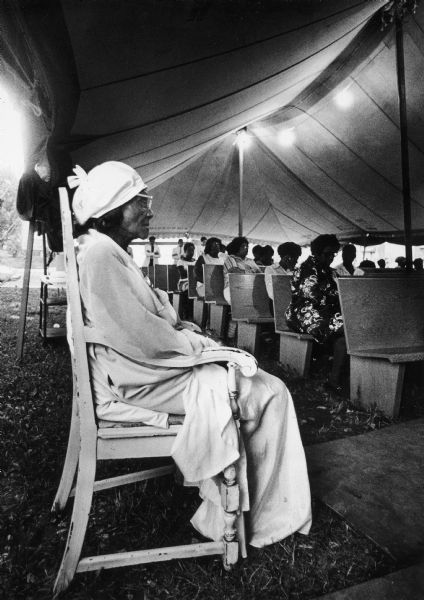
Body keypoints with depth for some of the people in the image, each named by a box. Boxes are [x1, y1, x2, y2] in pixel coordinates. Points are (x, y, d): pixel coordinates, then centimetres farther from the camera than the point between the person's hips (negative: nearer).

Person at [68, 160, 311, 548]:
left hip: (149, 368, 10)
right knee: (268, 393, -10)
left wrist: (198, 340, 4)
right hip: (136, 382, -10)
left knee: (263, 385, 7)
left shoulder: (113, 253, 17)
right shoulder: (100, 253, -16)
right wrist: (196, 345, -10)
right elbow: (139, 337, -23)